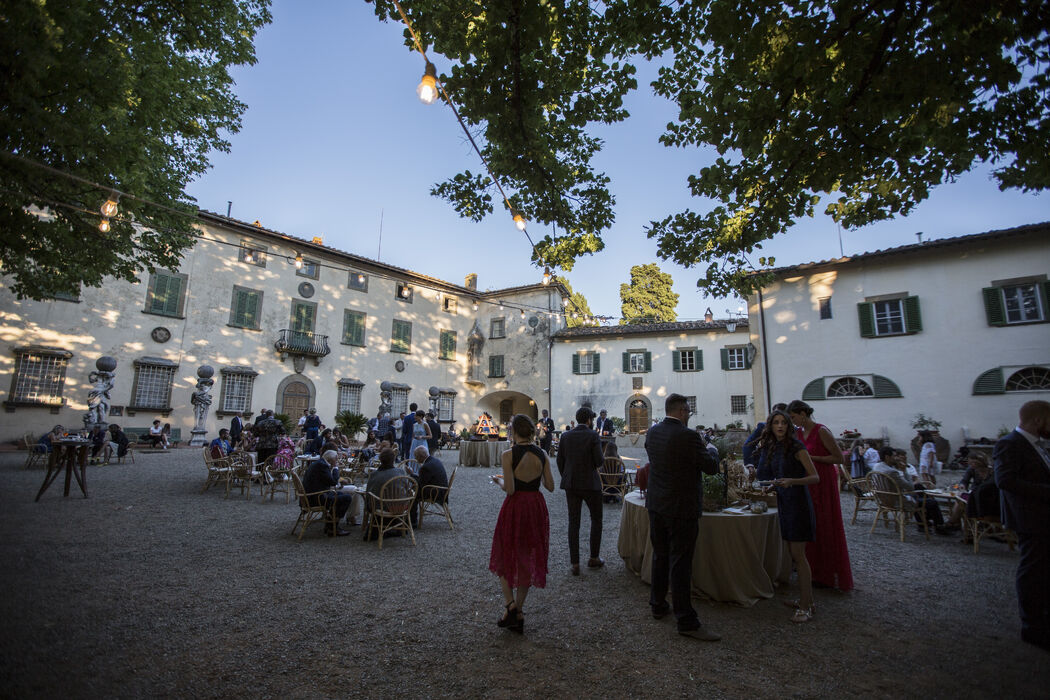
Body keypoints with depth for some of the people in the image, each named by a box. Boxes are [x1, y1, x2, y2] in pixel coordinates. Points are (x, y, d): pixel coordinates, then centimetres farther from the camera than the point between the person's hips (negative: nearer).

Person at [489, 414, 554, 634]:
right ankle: (519, 614, 25)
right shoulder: (542, 455, -2)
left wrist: (499, 480, 2)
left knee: (506, 556, 17)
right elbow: (550, 486, 0)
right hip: (536, 507, 4)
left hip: (514, 507, -4)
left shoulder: (508, 455, -14)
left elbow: (509, 489, -18)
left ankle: (510, 604, 3)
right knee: (527, 559, 16)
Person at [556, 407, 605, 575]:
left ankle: (575, 563, 11)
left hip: (571, 484, 3)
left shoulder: (565, 436, 0)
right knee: (596, 519, 17)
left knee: (573, 522, 9)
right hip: (590, 484, -3)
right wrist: (602, 460, 9)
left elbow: (560, 461, 3)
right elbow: (599, 462, -15)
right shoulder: (593, 436, -11)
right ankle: (594, 558, 25)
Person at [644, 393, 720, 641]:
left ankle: (658, 605, 33)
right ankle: (686, 621, 12)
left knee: (660, 556, 19)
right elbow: (711, 467, -13)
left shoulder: (652, 433, 1)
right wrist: (710, 454, 10)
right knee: (681, 563, 2)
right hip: (681, 508, -6)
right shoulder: (688, 436, -20)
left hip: (656, 505, 7)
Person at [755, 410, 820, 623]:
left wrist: (792, 481, -28)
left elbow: (815, 477, -15)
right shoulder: (770, 447, 9)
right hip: (783, 501, 7)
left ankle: (805, 607, 2)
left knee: (798, 554, -6)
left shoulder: (796, 447, -12)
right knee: (793, 553, 13)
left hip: (798, 501, -7)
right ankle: (806, 599, 25)